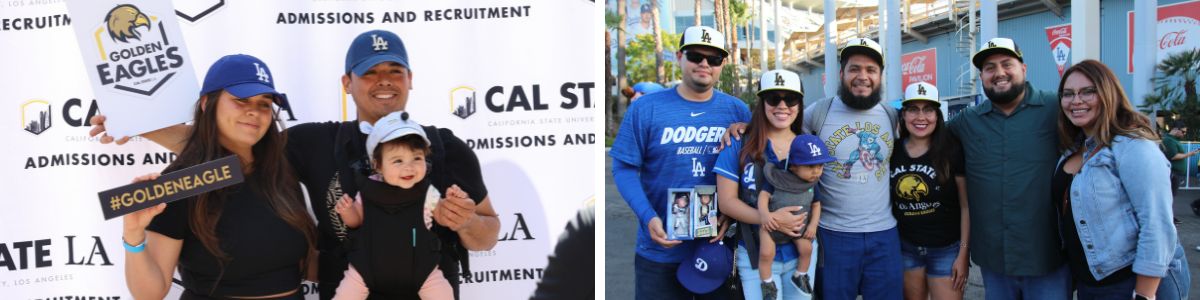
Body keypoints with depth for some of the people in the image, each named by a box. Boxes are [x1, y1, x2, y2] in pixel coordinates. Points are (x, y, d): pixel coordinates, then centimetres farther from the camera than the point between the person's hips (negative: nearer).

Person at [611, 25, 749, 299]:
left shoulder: (737, 111, 1)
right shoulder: (646, 108, -6)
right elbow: (624, 168, -6)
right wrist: (648, 217, -19)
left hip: (720, 247, 2)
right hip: (661, 250, -2)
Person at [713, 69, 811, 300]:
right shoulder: (739, 146, -7)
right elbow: (726, 201, -9)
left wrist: (811, 224, -9)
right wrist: (770, 219, -21)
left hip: (802, 252, 3)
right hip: (756, 255, -3)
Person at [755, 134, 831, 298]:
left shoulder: (813, 183, -4)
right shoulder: (777, 178, -18)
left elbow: (816, 204, 6)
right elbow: (763, 195, -18)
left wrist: (813, 224, -6)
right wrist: (764, 213, -34)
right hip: (773, 225, -4)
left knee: (807, 248, -7)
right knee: (766, 253, -17)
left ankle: (800, 275, 23)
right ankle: (767, 284, 7)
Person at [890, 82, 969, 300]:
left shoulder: (952, 151, -10)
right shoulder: (892, 151, -1)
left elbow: (966, 206, -7)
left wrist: (963, 253, -9)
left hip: (946, 250, -3)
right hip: (905, 249, 3)